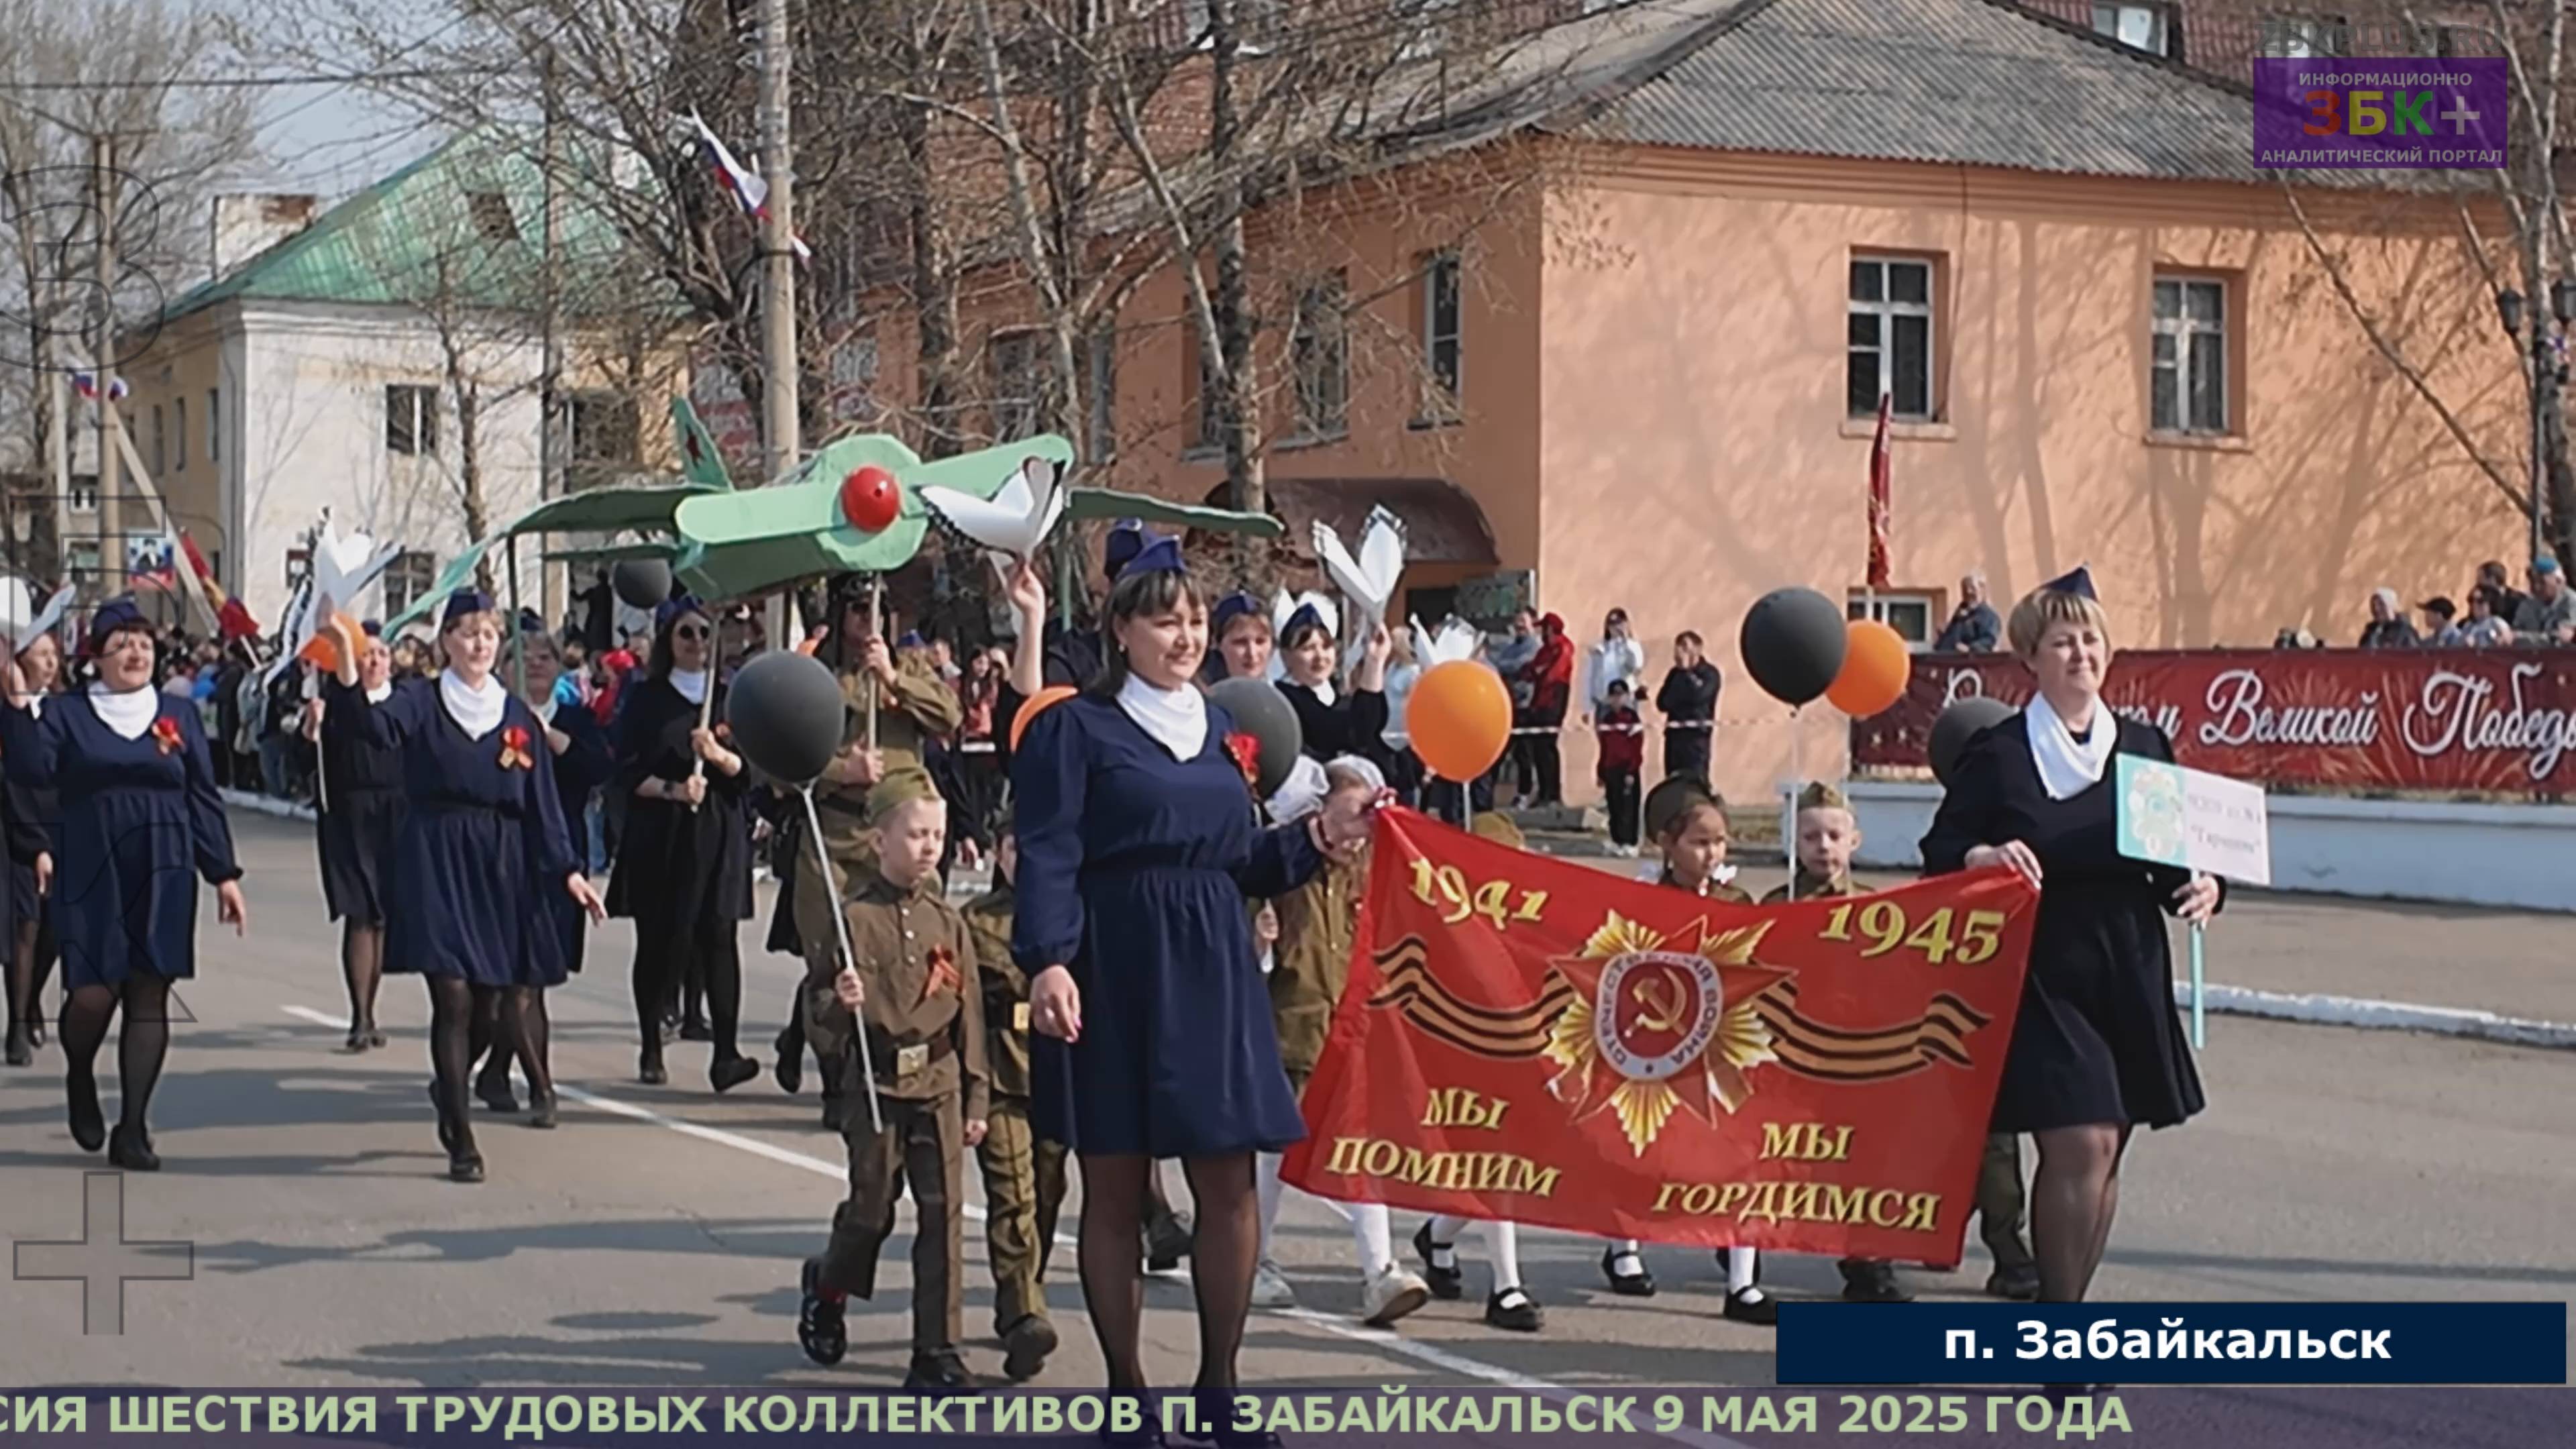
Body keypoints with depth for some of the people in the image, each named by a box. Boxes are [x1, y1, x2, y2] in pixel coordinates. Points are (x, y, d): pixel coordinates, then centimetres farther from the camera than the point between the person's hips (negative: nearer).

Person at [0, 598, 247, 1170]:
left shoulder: (180, 715, 9)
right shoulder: (68, 714, 4)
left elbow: (204, 799, 9)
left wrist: (224, 874, 5)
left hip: (161, 879, 2)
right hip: (92, 876, -2)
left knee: (149, 998, 0)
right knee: (94, 993, -7)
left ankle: (133, 1129, 6)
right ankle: (80, 1080, 26)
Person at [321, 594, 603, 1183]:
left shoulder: (519, 717, 11)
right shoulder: (420, 701, 1)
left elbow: (542, 803, 9)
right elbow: (377, 724, -22)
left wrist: (567, 870, -3)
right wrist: (347, 663, -40)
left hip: (502, 868, 4)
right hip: (436, 862, -3)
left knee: (494, 1002, 5)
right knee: (453, 997, -9)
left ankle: (449, 1086, 36)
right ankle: (461, 1142, -2)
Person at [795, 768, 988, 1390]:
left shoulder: (949, 923, 5)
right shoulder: (855, 919, -6)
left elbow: (970, 1012, 8)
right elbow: (820, 1004, -3)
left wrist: (976, 1095, 8)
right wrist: (840, 1004, -26)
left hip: (940, 1087, 3)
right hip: (878, 1086, -3)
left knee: (943, 1214, 0)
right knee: (870, 1209, 9)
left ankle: (937, 1348, 6)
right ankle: (827, 1287, 40)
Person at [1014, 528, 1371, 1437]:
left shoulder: (1220, 728, 16)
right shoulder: (1076, 727, -2)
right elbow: (1048, 857, -11)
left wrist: (1313, 841, 3)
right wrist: (1047, 962, -24)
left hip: (1213, 975, 5)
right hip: (1112, 976, -5)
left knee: (1229, 1185, 2)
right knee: (1114, 1191, 2)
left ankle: (1218, 1382, 16)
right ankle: (1126, 1390, 14)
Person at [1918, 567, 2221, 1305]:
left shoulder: (2144, 746, 10)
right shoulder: (1997, 753, -2)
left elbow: (2174, 858, 16)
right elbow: (1938, 857, -2)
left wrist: (2199, 886, -5)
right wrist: (1981, 856, -22)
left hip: (2129, 978, 5)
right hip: (2040, 976, -5)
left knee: (2104, 1156, 10)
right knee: (2080, 1146, -15)